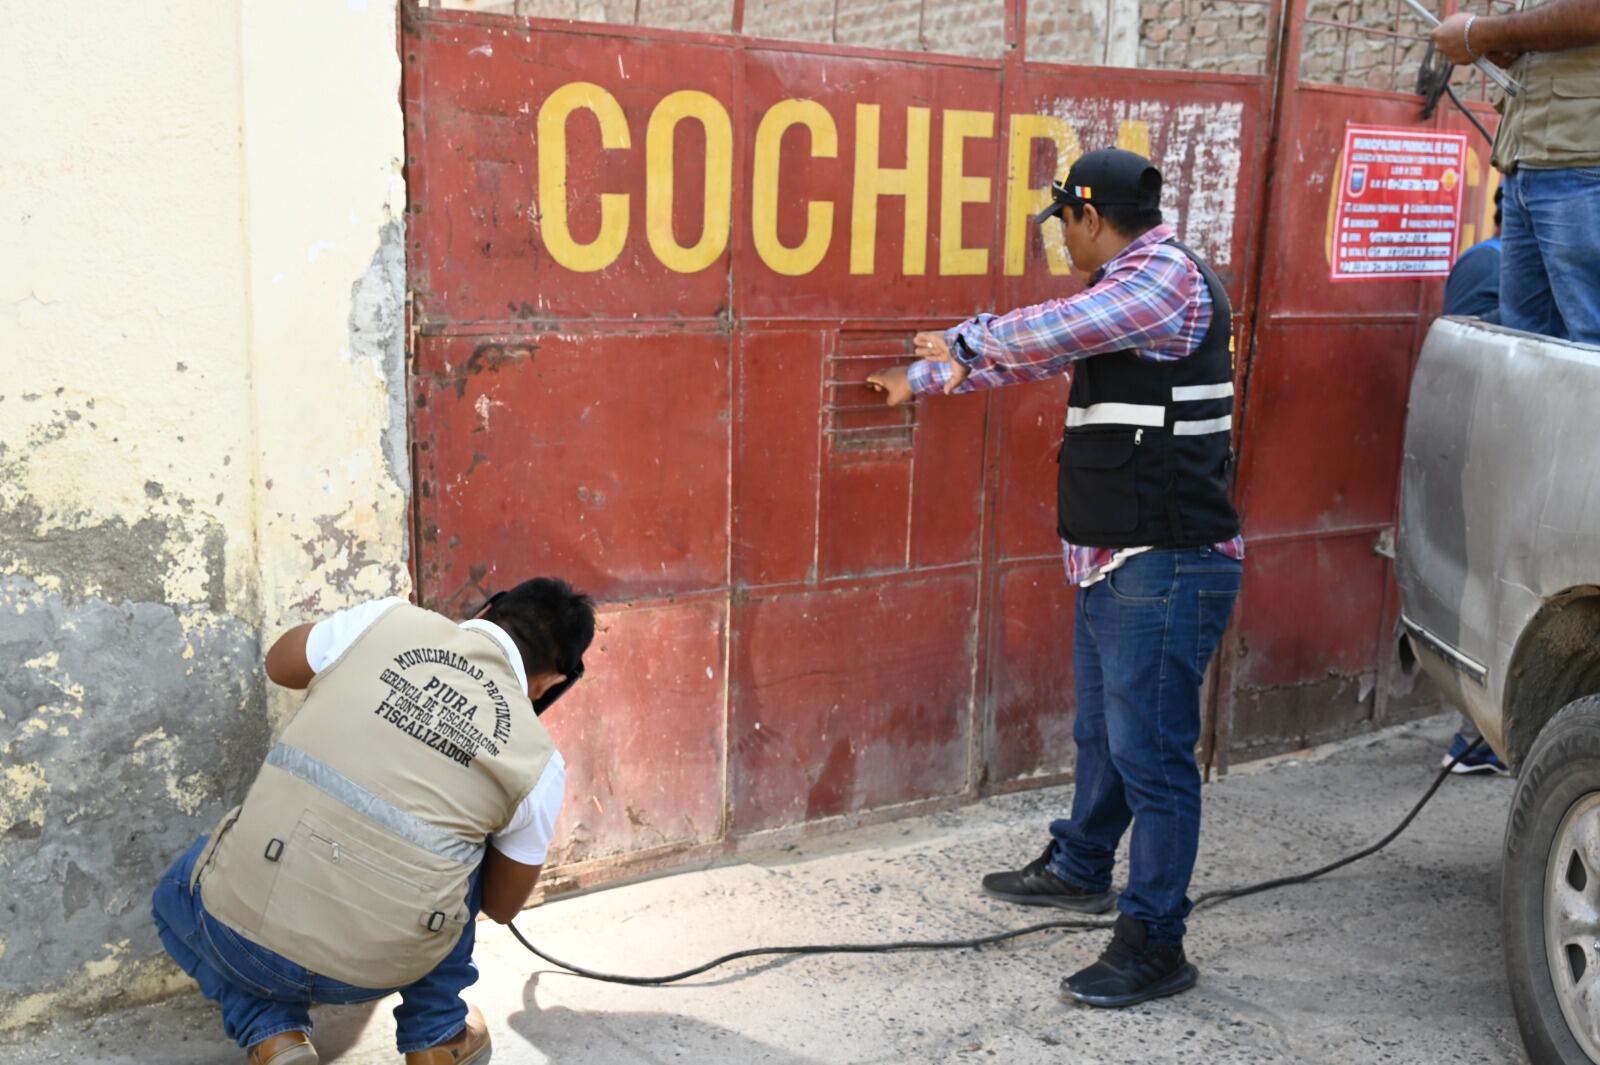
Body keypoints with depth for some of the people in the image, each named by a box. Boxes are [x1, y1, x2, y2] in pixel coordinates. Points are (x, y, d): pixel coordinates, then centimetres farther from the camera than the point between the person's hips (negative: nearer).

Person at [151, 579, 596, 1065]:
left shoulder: (388, 620, -1)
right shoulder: (539, 761, 0)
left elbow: (278, 664, 20)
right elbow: (501, 906, 15)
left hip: (244, 929, 0)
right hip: (378, 969, 0)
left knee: (178, 895, 36)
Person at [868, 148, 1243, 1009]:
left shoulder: (1169, 278, -13)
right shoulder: (1122, 294, 19)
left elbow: (1048, 334, -24)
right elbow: (1039, 352, 29)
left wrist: (965, 340, -4)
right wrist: (920, 380, 36)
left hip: (1165, 567, -10)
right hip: (1112, 561, 10)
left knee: (1150, 752, -5)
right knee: (1102, 733, 23)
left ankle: (1154, 944, 4)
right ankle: (1078, 870, 41)